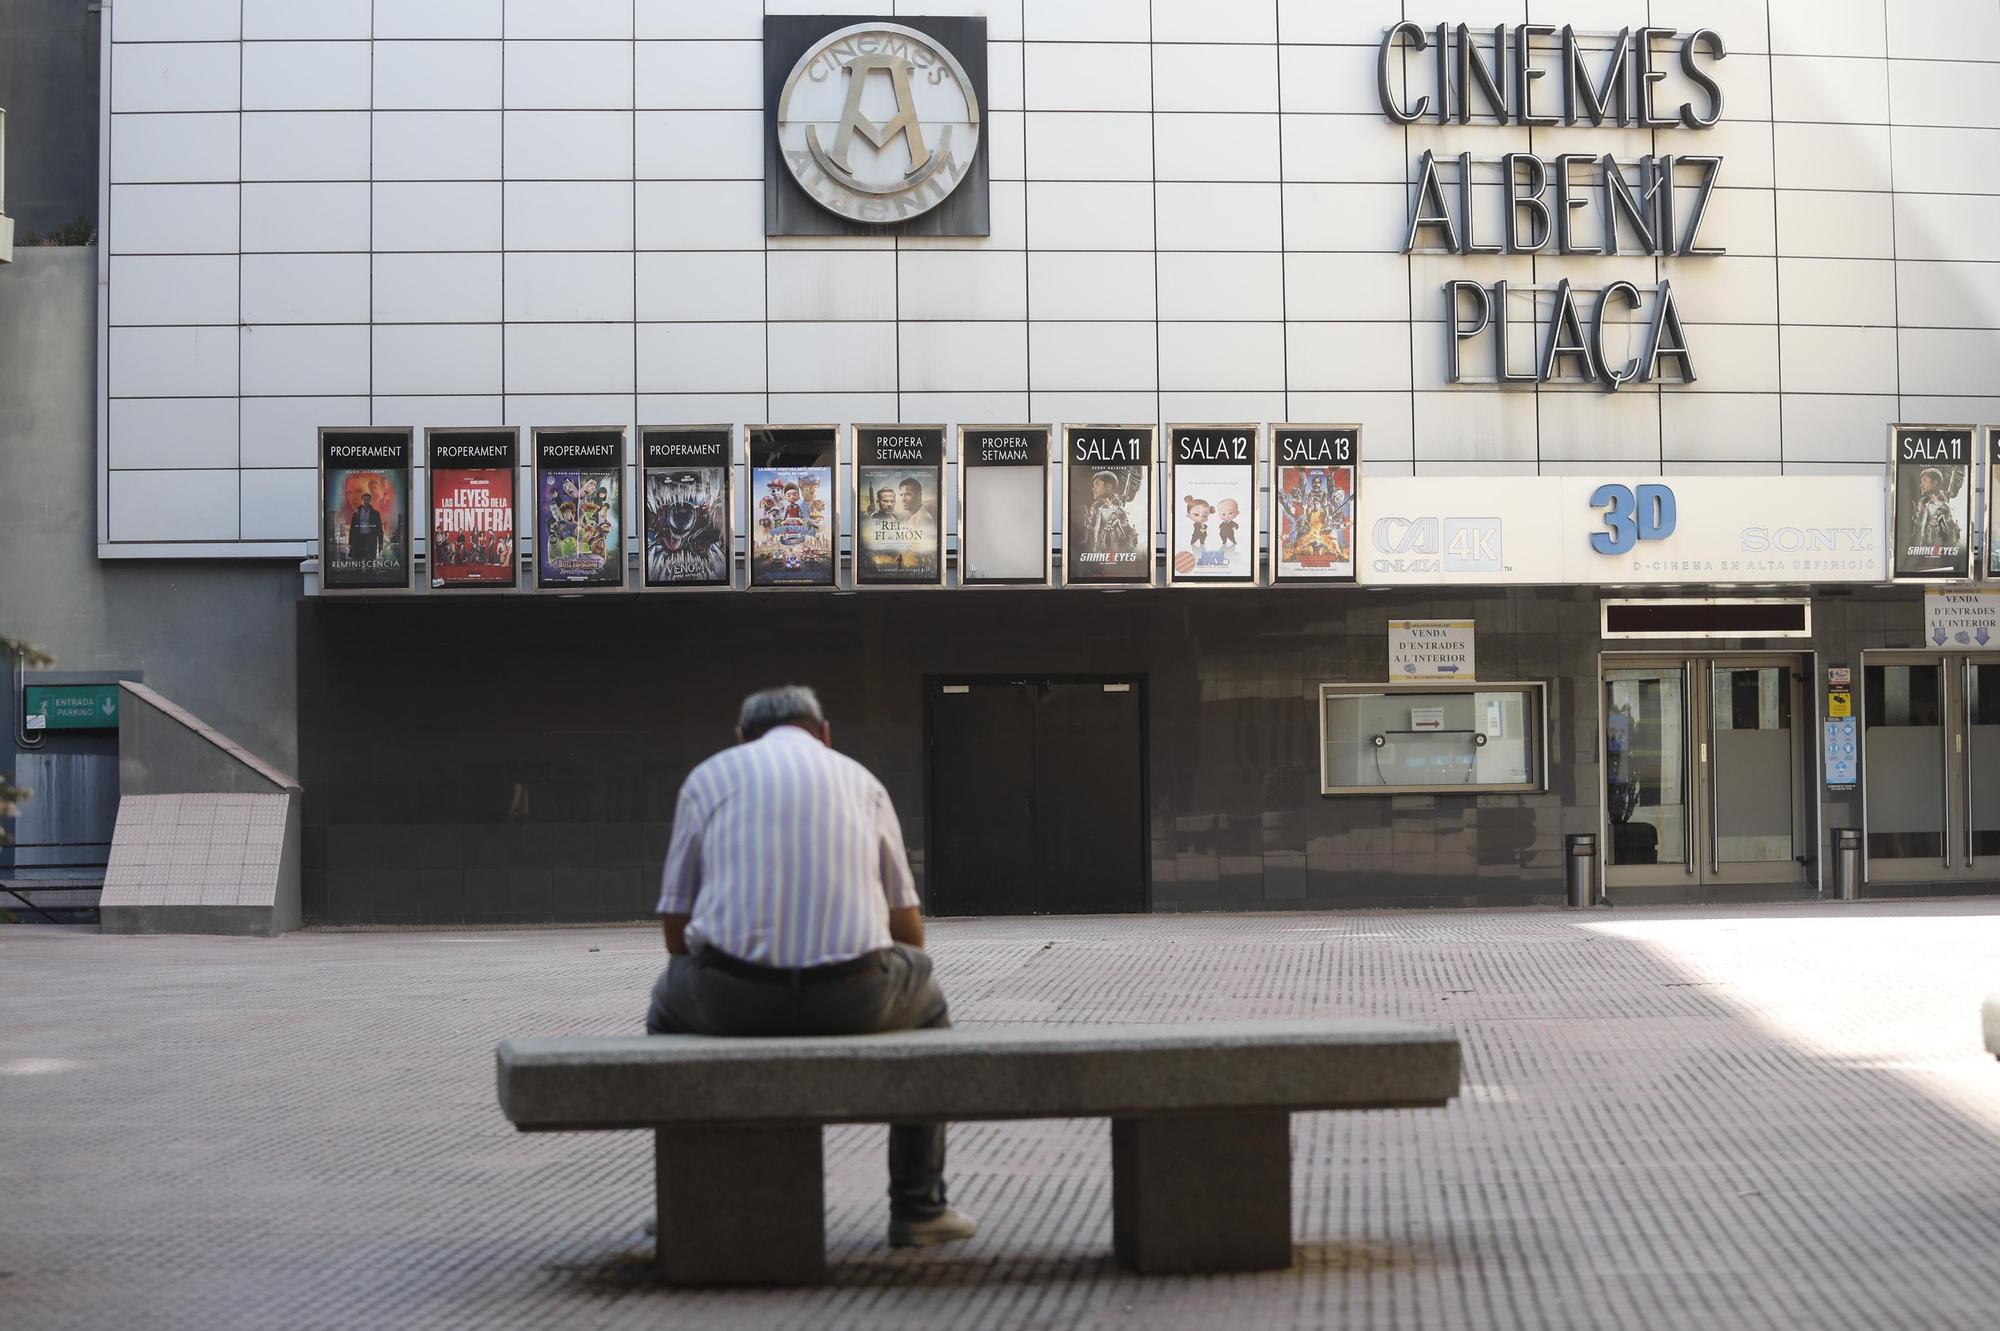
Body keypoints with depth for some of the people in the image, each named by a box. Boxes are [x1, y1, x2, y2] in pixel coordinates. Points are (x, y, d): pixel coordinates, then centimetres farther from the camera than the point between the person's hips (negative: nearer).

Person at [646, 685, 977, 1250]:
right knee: (924, 1008, 34)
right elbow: (908, 928, 22)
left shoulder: (708, 776, 16)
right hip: (852, 997, 0)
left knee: (669, 1008, 35)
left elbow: (676, 927, 16)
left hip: (731, 993, 0)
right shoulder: (861, 781, 19)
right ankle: (918, 1207, 29)